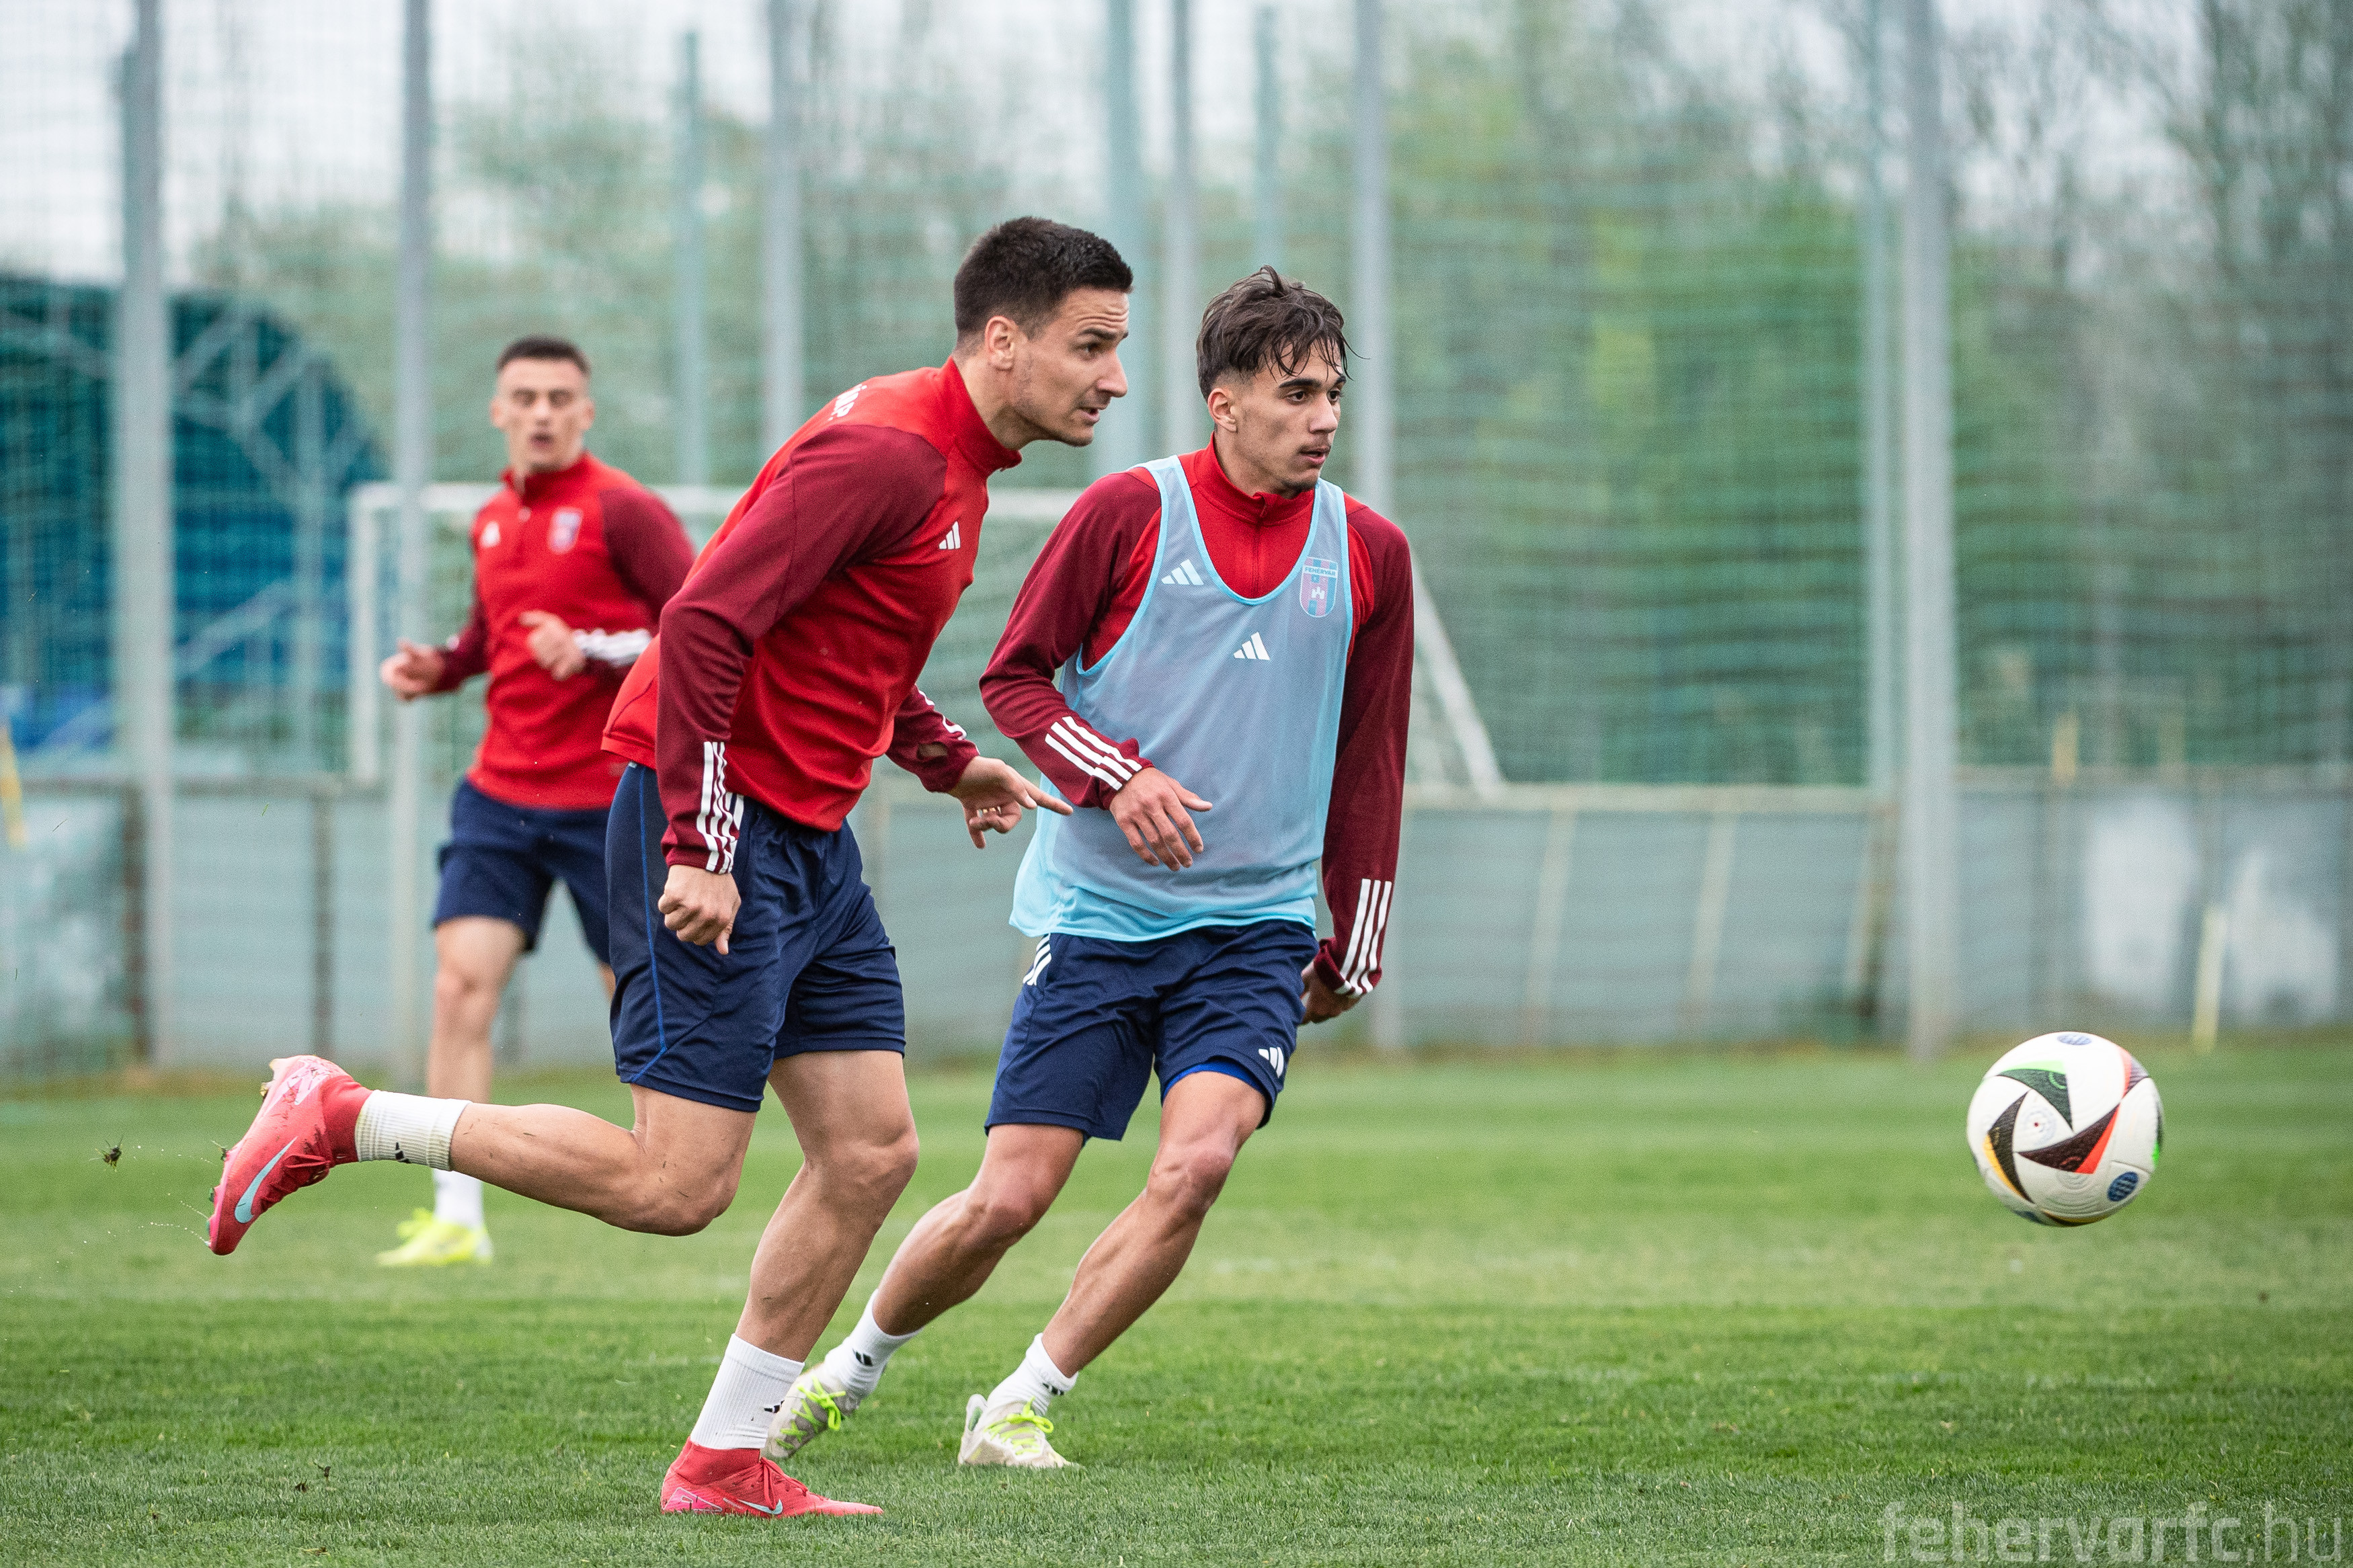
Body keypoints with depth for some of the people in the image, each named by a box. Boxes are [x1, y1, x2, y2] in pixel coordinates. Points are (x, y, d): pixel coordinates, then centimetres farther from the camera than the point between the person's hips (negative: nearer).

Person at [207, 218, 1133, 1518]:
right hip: (718, 835, -10)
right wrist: (699, 848, -25)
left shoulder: (953, 468, 14)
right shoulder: (882, 451, -18)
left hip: (808, 842, 10)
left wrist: (944, 759, 17)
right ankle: (336, 1119, 0)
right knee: (674, 1187, -11)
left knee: (870, 1152, 5)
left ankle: (724, 1463, 12)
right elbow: (705, 621, -24)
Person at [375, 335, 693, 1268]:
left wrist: (594, 650, -24)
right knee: (461, 984, -10)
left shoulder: (621, 510, -8)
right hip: (501, 795, 5)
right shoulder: (494, 521, 12)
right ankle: (456, 1221, -10)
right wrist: (437, 667, 8)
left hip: (607, 798, -5)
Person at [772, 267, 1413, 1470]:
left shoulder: (1369, 553, 4)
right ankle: (849, 1368, 25)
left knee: (1196, 1164, -21)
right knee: (1005, 1201, -3)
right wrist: (1114, 777, -16)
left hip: (1256, 930, 2)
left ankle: (1018, 1410, -5)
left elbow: (1369, 762, 12)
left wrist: (1352, 952, 14)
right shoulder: (1128, 512, -5)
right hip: (1098, 916, -2)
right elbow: (1013, 677, 1)